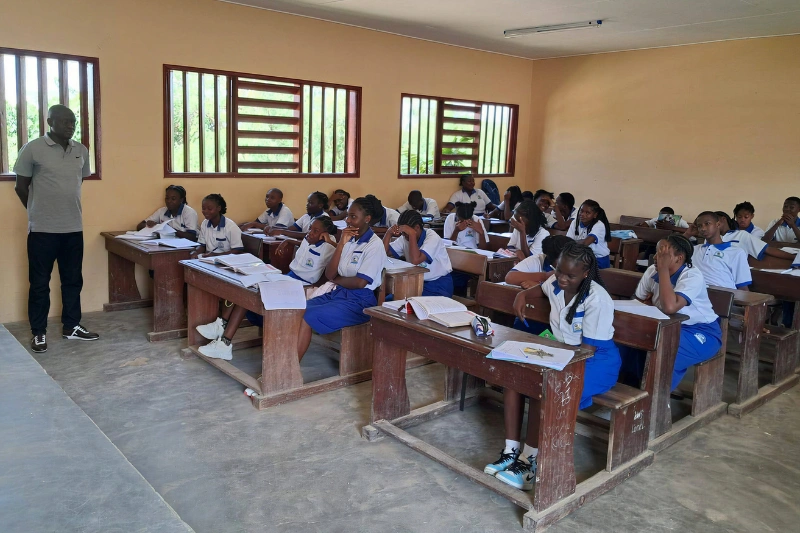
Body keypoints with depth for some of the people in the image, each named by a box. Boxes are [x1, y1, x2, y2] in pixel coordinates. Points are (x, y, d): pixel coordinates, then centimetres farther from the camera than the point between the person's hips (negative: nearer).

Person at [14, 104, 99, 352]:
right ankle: (38, 332, 16)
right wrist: (40, 211, 7)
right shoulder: (32, 149, -7)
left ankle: (71, 327, 25)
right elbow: (21, 186, 0)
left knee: (73, 280, 12)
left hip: (74, 228, 5)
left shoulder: (81, 151, 6)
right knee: (40, 283, 5)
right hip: (42, 229, -4)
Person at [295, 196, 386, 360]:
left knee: (308, 316, -21)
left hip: (359, 301, -7)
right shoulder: (349, 240, 9)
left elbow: (360, 282, -19)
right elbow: (329, 274, 1)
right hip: (338, 293, 7)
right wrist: (341, 244, -7)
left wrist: (336, 279, -1)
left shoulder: (374, 245, -12)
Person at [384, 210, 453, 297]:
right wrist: (389, 232, -12)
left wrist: (412, 234, -31)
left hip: (439, 286, -6)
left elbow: (415, 260, -32)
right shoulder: (405, 238, 2)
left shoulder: (432, 237, -17)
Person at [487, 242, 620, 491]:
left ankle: (528, 461, -17)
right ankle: (512, 450, -15)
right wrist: (523, 295, 6)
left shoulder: (597, 299, -22)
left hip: (596, 360, -7)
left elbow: (588, 348, -20)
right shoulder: (556, 282, -2)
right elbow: (541, 288, 26)